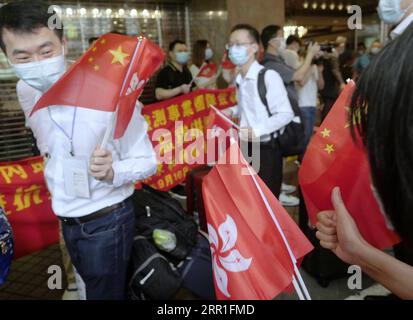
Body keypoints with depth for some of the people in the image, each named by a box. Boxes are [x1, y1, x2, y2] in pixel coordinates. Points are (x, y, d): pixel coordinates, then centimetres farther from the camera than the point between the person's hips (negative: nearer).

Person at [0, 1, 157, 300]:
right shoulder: (26, 92, -6)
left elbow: (147, 161, -18)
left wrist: (112, 173, -36)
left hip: (107, 221, -6)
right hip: (66, 220, 6)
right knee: (91, 287, 28)